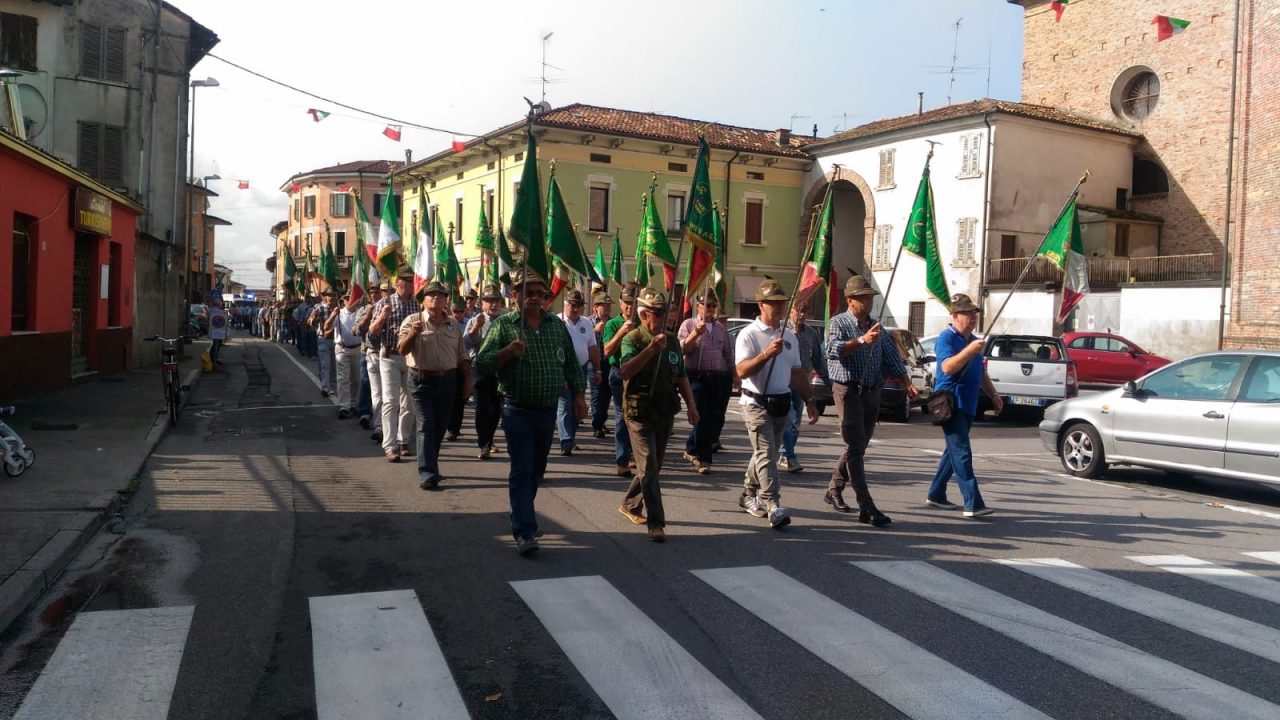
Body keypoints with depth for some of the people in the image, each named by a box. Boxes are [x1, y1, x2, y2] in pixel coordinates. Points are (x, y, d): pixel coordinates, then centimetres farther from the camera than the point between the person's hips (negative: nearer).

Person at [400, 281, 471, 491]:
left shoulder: (454, 323, 10)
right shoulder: (413, 321, -2)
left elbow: (462, 355, 15)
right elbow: (402, 350, -10)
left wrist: (467, 379, 10)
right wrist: (412, 334, -28)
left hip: (447, 380, 4)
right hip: (421, 380, -4)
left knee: (439, 428, 11)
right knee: (426, 426, -8)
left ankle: (430, 466, 27)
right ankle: (427, 474, -11)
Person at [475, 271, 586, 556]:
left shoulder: (557, 325, 8)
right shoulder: (503, 325, -5)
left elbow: (571, 363, 14)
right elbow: (482, 362, -10)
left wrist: (578, 394, 9)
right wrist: (508, 351, -26)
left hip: (548, 412, 5)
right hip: (518, 412, -5)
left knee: (537, 471, 16)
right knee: (522, 471, -6)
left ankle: (520, 517, 36)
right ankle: (524, 532, -6)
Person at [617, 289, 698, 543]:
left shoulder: (671, 340, 10)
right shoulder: (632, 339, -9)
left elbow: (681, 376, 17)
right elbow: (626, 371, -26)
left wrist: (691, 404, 9)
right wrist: (651, 349, -35)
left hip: (666, 412, 6)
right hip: (640, 413, -6)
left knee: (653, 466, 15)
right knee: (649, 468, -8)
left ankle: (630, 505, 34)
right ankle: (656, 523, -7)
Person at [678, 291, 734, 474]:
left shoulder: (721, 329, 17)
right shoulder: (688, 325, 4)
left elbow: (729, 355, 20)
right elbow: (682, 348, -9)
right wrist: (696, 333, -21)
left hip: (720, 378, 5)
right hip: (698, 377, -5)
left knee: (717, 418, 4)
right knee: (702, 417, -9)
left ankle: (693, 450, 21)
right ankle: (703, 458, 4)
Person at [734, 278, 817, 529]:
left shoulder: (789, 337, 13)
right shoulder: (749, 335, -9)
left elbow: (797, 373, 19)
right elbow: (741, 371, -21)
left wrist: (809, 402, 15)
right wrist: (766, 354, -32)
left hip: (782, 403, 7)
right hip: (757, 402, -7)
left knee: (766, 453, 16)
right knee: (766, 454, -14)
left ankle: (749, 496, 31)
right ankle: (773, 506, -16)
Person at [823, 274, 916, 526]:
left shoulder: (876, 326, 14)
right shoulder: (839, 323, -6)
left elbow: (891, 356, 15)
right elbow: (833, 350, -25)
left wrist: (907, 382, 4)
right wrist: (862, 340, -38)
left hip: (873, 392, 7)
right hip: (849, 391, -7)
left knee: (858, 447, 14)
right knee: (856, 449, -9)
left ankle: (834, 491, 30)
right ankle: (867, 508, -12)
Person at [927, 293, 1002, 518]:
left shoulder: (973, 340, 18)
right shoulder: (946, 337, -8)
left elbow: (981, 373, 28)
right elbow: (947, 367, -22)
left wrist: (993, 394, 19)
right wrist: (970, 350, -30)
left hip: (968, 405, 9)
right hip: (951, 403, -9)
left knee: (954, 451, 14)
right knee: (962, 453, -13)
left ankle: (936, 494, 24)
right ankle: (973, 504, -17)